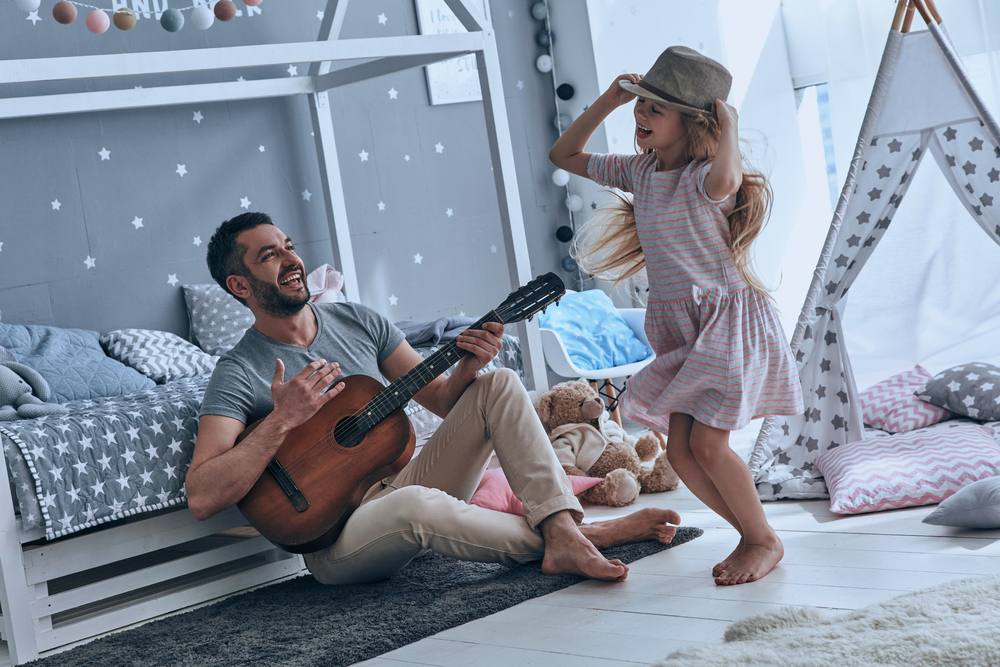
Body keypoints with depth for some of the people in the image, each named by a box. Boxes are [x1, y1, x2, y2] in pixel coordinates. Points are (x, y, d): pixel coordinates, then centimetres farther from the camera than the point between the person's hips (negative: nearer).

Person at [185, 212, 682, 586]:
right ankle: (568, 538, -19)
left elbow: (440, 399, 11)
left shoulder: (359, 322, 8)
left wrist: (468, 368, -12)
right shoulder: (239, 374, -9)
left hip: (403, 482, 6)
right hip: (337, 537, -6)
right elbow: (202, 498, -20)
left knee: (499, 386, -7)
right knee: (415, 506, -40)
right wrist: (282, 421, -26)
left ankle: (564, 534, -26)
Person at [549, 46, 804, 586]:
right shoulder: (640, 171, 7)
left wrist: (728, 128, -27)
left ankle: (765, 541, 10)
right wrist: (609, 101, 7)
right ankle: (750, 535, 20)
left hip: (728, 317, -7)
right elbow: (563, 157, 16)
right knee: (679, 450, 2)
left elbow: (724, 183, -43)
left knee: (707, 443, -12)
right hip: (676, 327, 8)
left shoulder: (703, 174, -16)